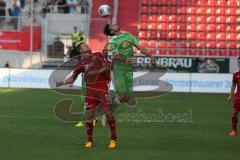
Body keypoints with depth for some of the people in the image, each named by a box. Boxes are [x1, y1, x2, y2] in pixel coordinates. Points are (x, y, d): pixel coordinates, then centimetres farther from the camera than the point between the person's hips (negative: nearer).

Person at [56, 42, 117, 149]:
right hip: (90, 89, 2)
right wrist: (61, 83, -2)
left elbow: (107, 67, 0)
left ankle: (113, 139, 3)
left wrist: (96, 72, -13)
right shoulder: (81, 63, 12)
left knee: (108, 112, -6)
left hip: (102, 87, -2)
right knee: (89, 115, -2)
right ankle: (89, 140, 9)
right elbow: (72, 78, 12)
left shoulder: (97, 56, 9)